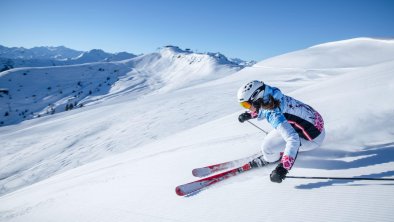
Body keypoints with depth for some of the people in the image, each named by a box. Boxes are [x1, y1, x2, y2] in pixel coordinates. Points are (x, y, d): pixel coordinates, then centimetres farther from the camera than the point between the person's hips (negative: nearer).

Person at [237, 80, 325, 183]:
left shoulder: (275, 116, -32)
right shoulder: (272, 96, -9)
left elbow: (293, 140, -37)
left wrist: (283, 168, -40)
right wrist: (249, 114, 8)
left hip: (312, 137, -8)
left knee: (268, 148, -12)